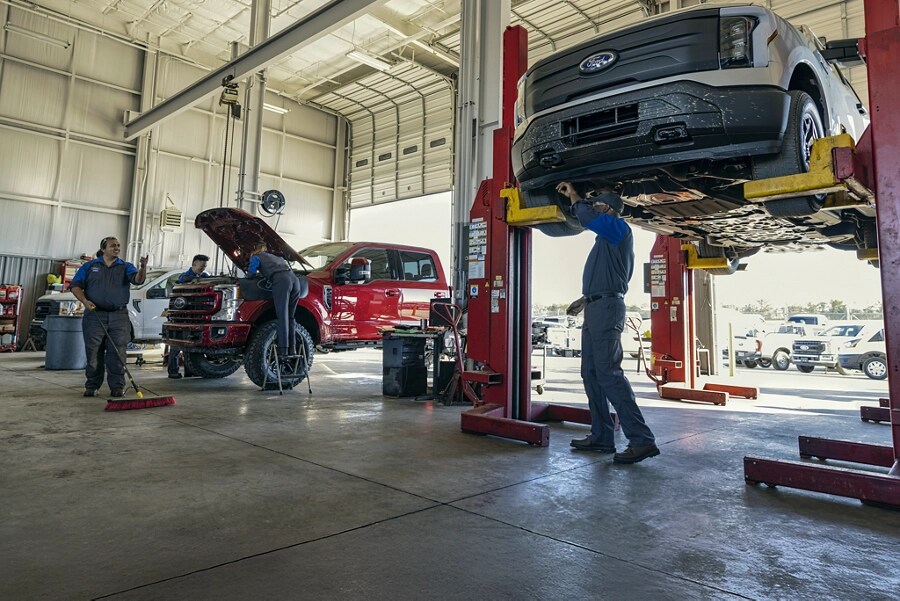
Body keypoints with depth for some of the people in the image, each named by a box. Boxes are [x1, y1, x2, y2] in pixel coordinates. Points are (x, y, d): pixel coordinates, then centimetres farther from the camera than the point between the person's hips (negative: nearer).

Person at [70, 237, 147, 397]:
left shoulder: (125, 267, 10)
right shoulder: (89, 266, 12)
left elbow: (138, 279, -10)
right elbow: (75, 286, 7)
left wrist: (143, 268, -31)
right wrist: (85, 301, -10)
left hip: (119, 317, 0)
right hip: (94, 315, 0)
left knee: (117, 353, -3)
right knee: (93, 353, 3)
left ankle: (117, 386, 2)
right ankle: (92, 386, 13)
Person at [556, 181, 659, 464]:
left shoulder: (619, 228, -3)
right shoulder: (607, 238, 25)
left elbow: (586, 215, -18)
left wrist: (573, 194, 0)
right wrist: (583, 299, 29)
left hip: (606, 307, -10)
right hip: (595, 310, 10)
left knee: (608, 373, -16)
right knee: (591, 374, 9)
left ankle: (642, 440, -15)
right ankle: (601, 437, 13)